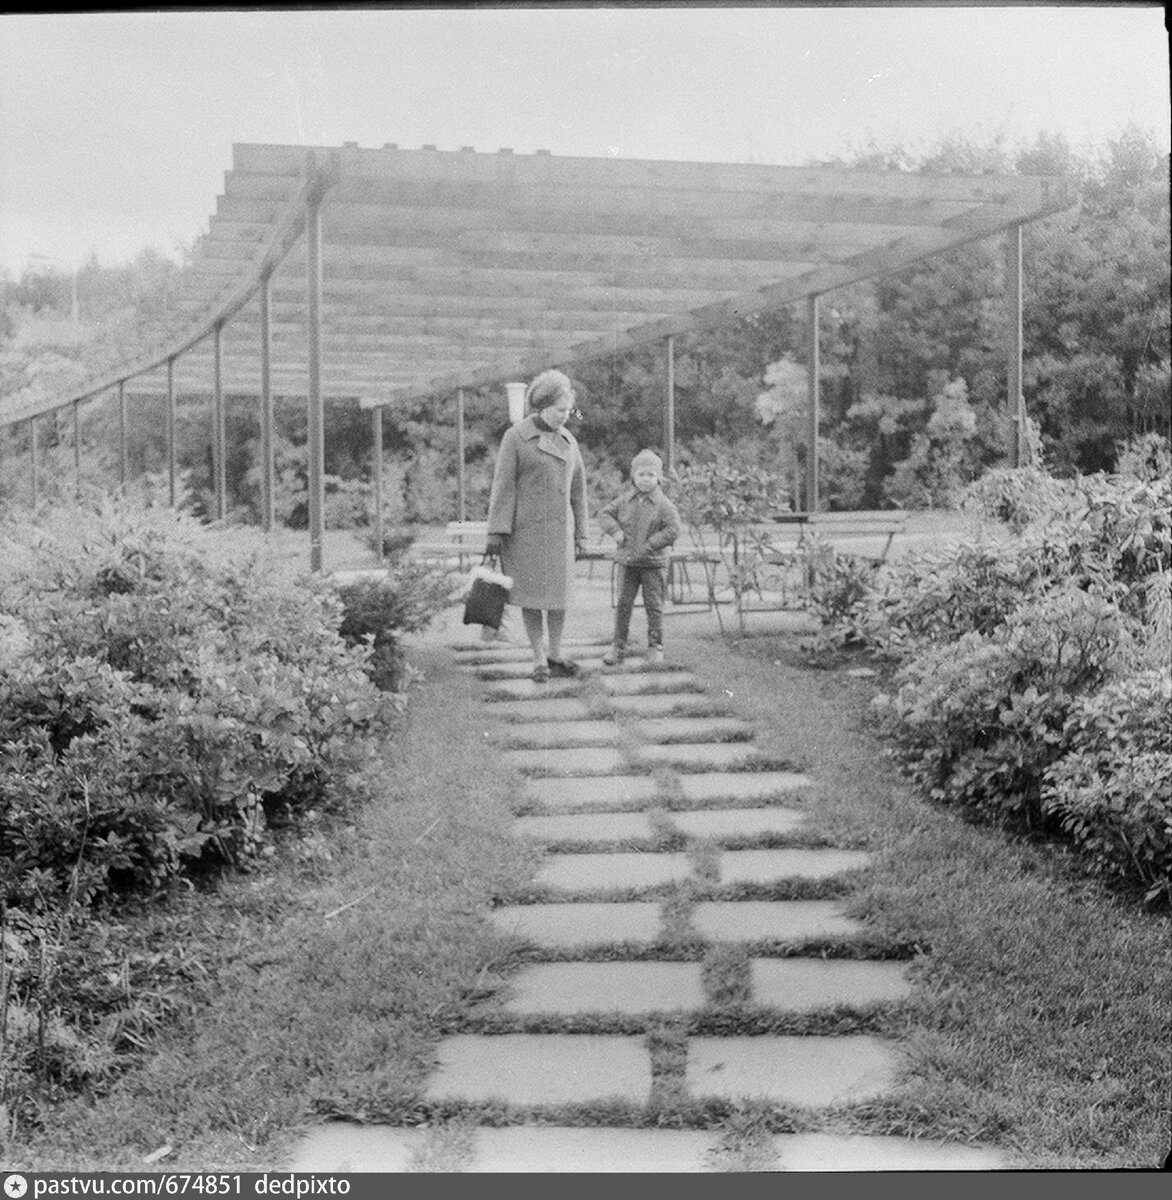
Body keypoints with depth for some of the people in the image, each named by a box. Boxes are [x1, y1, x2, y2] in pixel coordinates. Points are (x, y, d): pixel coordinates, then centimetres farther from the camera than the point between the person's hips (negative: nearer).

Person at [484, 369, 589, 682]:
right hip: (524, 528, -4)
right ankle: (539, 660, 10)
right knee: (531, 595, 1)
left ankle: (555, 655, 21)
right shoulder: (515, 437, -5)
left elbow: (577, 490, 14)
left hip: (558, 529, 4)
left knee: (559, 594, 6)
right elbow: (503, 486, -9)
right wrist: (496, 532, -14)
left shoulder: (568, 441, 10)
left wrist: (580, 536, 13)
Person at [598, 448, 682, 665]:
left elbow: (673, 530, -13)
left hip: (653, 563, -3)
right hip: (627, 561, 3)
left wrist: (649, 545, -18)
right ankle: (618, 645, 12)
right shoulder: (624, 500, 4)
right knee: (623, 603, 4)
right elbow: (604, 514, 11)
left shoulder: (663, 504, -6)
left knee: (653, 605, 2)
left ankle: (655, 647, 13)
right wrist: (616, 531, -8)